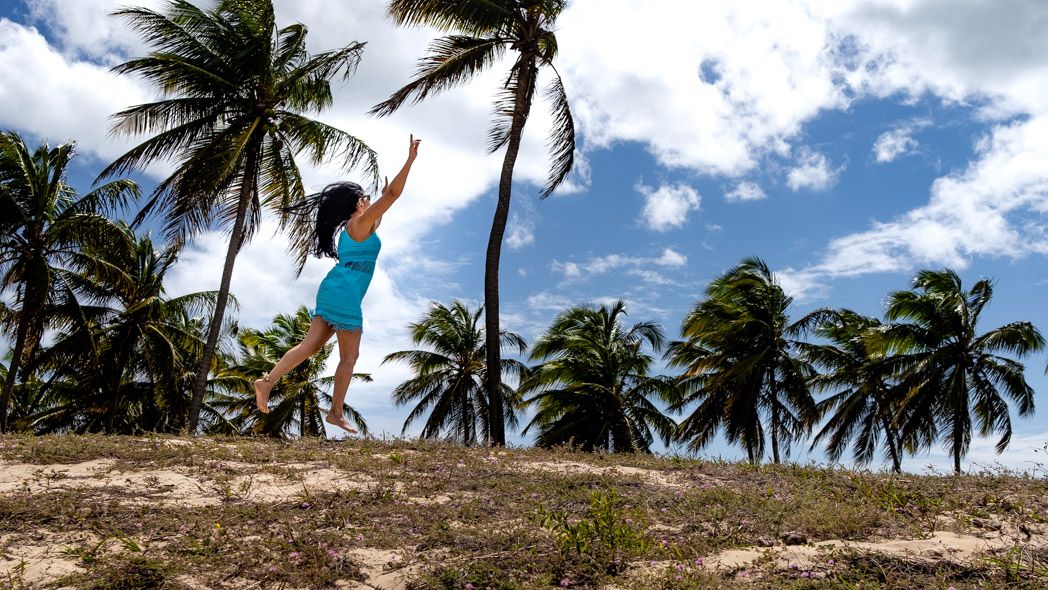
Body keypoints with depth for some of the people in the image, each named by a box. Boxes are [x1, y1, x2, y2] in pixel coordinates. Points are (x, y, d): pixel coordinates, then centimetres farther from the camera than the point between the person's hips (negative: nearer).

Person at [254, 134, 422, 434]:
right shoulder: (359, 222, -5)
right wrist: (410, 160, -8)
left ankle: (267, 381, -7)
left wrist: (384, 199, 48)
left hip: (331, 291, 9)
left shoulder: (352, 226, 20)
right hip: (345, 295, -9)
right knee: (349, 356, -1)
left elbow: (372, 229, 44)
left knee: (310, 345, 4)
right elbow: (394, 194, -11)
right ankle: (336, 413, 3)